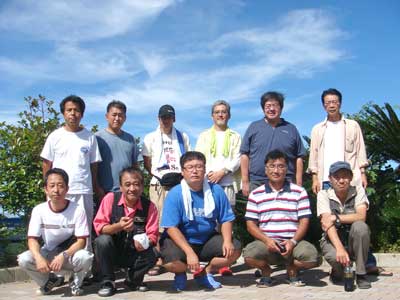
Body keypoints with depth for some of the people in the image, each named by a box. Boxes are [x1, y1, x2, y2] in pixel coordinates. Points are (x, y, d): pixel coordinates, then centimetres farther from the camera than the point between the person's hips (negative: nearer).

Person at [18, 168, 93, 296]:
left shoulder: (77, 210, -16)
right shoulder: (39, 210, -11)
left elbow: (81, 241, -17)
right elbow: (32, 239, -12)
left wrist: (63, 255, -34)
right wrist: (39, 258, -33)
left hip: (71, 253, -2)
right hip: (49, 254, 2)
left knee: (85, 257, -35)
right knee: (24, 259, -25)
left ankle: (76, 282, 1)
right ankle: (49, 280, 7)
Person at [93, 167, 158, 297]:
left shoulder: (149, 206, -10)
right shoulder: (110, 198, -13)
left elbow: (152, 234, -9)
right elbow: (98, 227, -17)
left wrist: (145, 242, -32)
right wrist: (118, 226, -35)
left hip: (135, 254, 1)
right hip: (111, 253, -1)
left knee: (151, 255, -28)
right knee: (102, 240, -31)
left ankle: (133, 280, 8)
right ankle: (107, 281, -7)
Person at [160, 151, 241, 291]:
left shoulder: (216, 190, -4)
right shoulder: (175, 194, -14)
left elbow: (226, 219, 1)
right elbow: (171, 228, -19)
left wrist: (227, 240, -18)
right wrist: (189, 252, -29)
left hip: (208, 240, 3)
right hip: (181, 241, -3)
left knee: (234, 249, -17)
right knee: (170, 261, -32)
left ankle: (206, 273, 10)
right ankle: (181, 273, 9)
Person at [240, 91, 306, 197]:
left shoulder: (291, 129, 12)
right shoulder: (254, 127, 10)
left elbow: (299, 158, 9)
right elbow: (244, 155, 6)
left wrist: (298, 184, 2)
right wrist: (245, 181, -1)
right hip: (256, 183, 0)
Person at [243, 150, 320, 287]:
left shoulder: (299, 192, 8)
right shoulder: (256, 195, 9)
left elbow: (304, 221, 3)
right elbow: (251, 224, 4)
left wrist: (293, 241, -14)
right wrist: (267, 240, -13)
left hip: (292, 241, 0)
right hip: (266, 242, 0)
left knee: (312, 255, -29)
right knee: (249, 254, -32)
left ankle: (292, 268, 9)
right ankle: (266, 270, 7)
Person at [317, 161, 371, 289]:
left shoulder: (358, 191, -5)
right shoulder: (323, 194, -9)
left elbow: (361, 216, -20)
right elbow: (326, 223, -23)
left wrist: (336, 218, -24)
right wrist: (340, 248, -36)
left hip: (354, 240, 1)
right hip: (332, 240, -1)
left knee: (360, 226, -31)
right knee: (335, 257, -35)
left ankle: (361, 274, -15)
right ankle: (338, 272, 6)